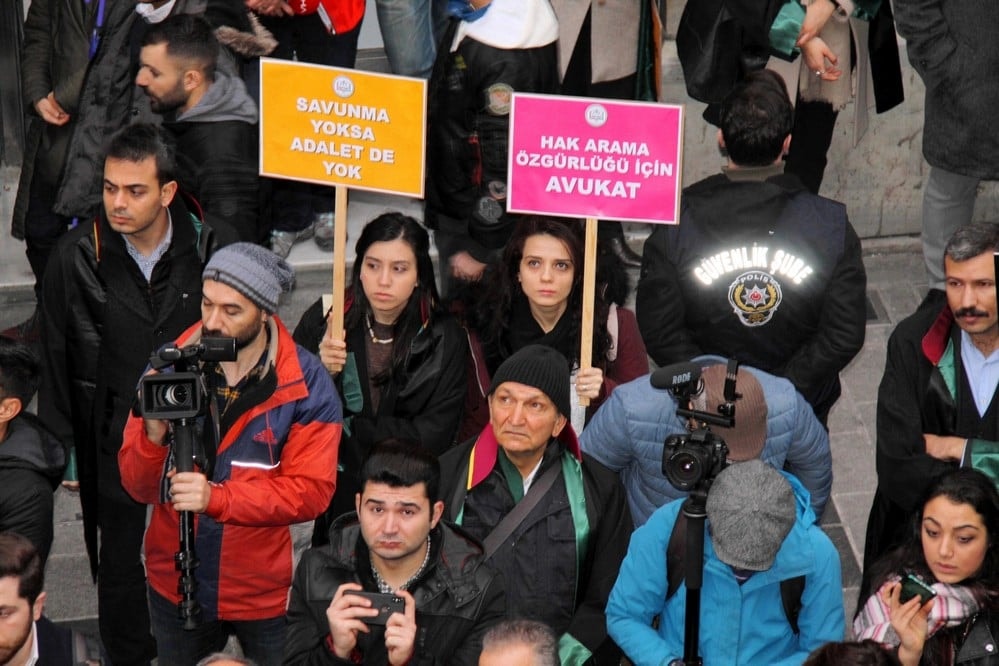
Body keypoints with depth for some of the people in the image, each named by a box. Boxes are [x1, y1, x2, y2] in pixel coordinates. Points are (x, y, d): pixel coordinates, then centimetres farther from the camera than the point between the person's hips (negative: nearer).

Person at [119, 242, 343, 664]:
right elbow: (138, 487, -6)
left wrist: (217, 498, -31)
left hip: (267, 592, -2)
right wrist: (154, 436, -27)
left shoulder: (307, 385, -15)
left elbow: (311, 491, -19)